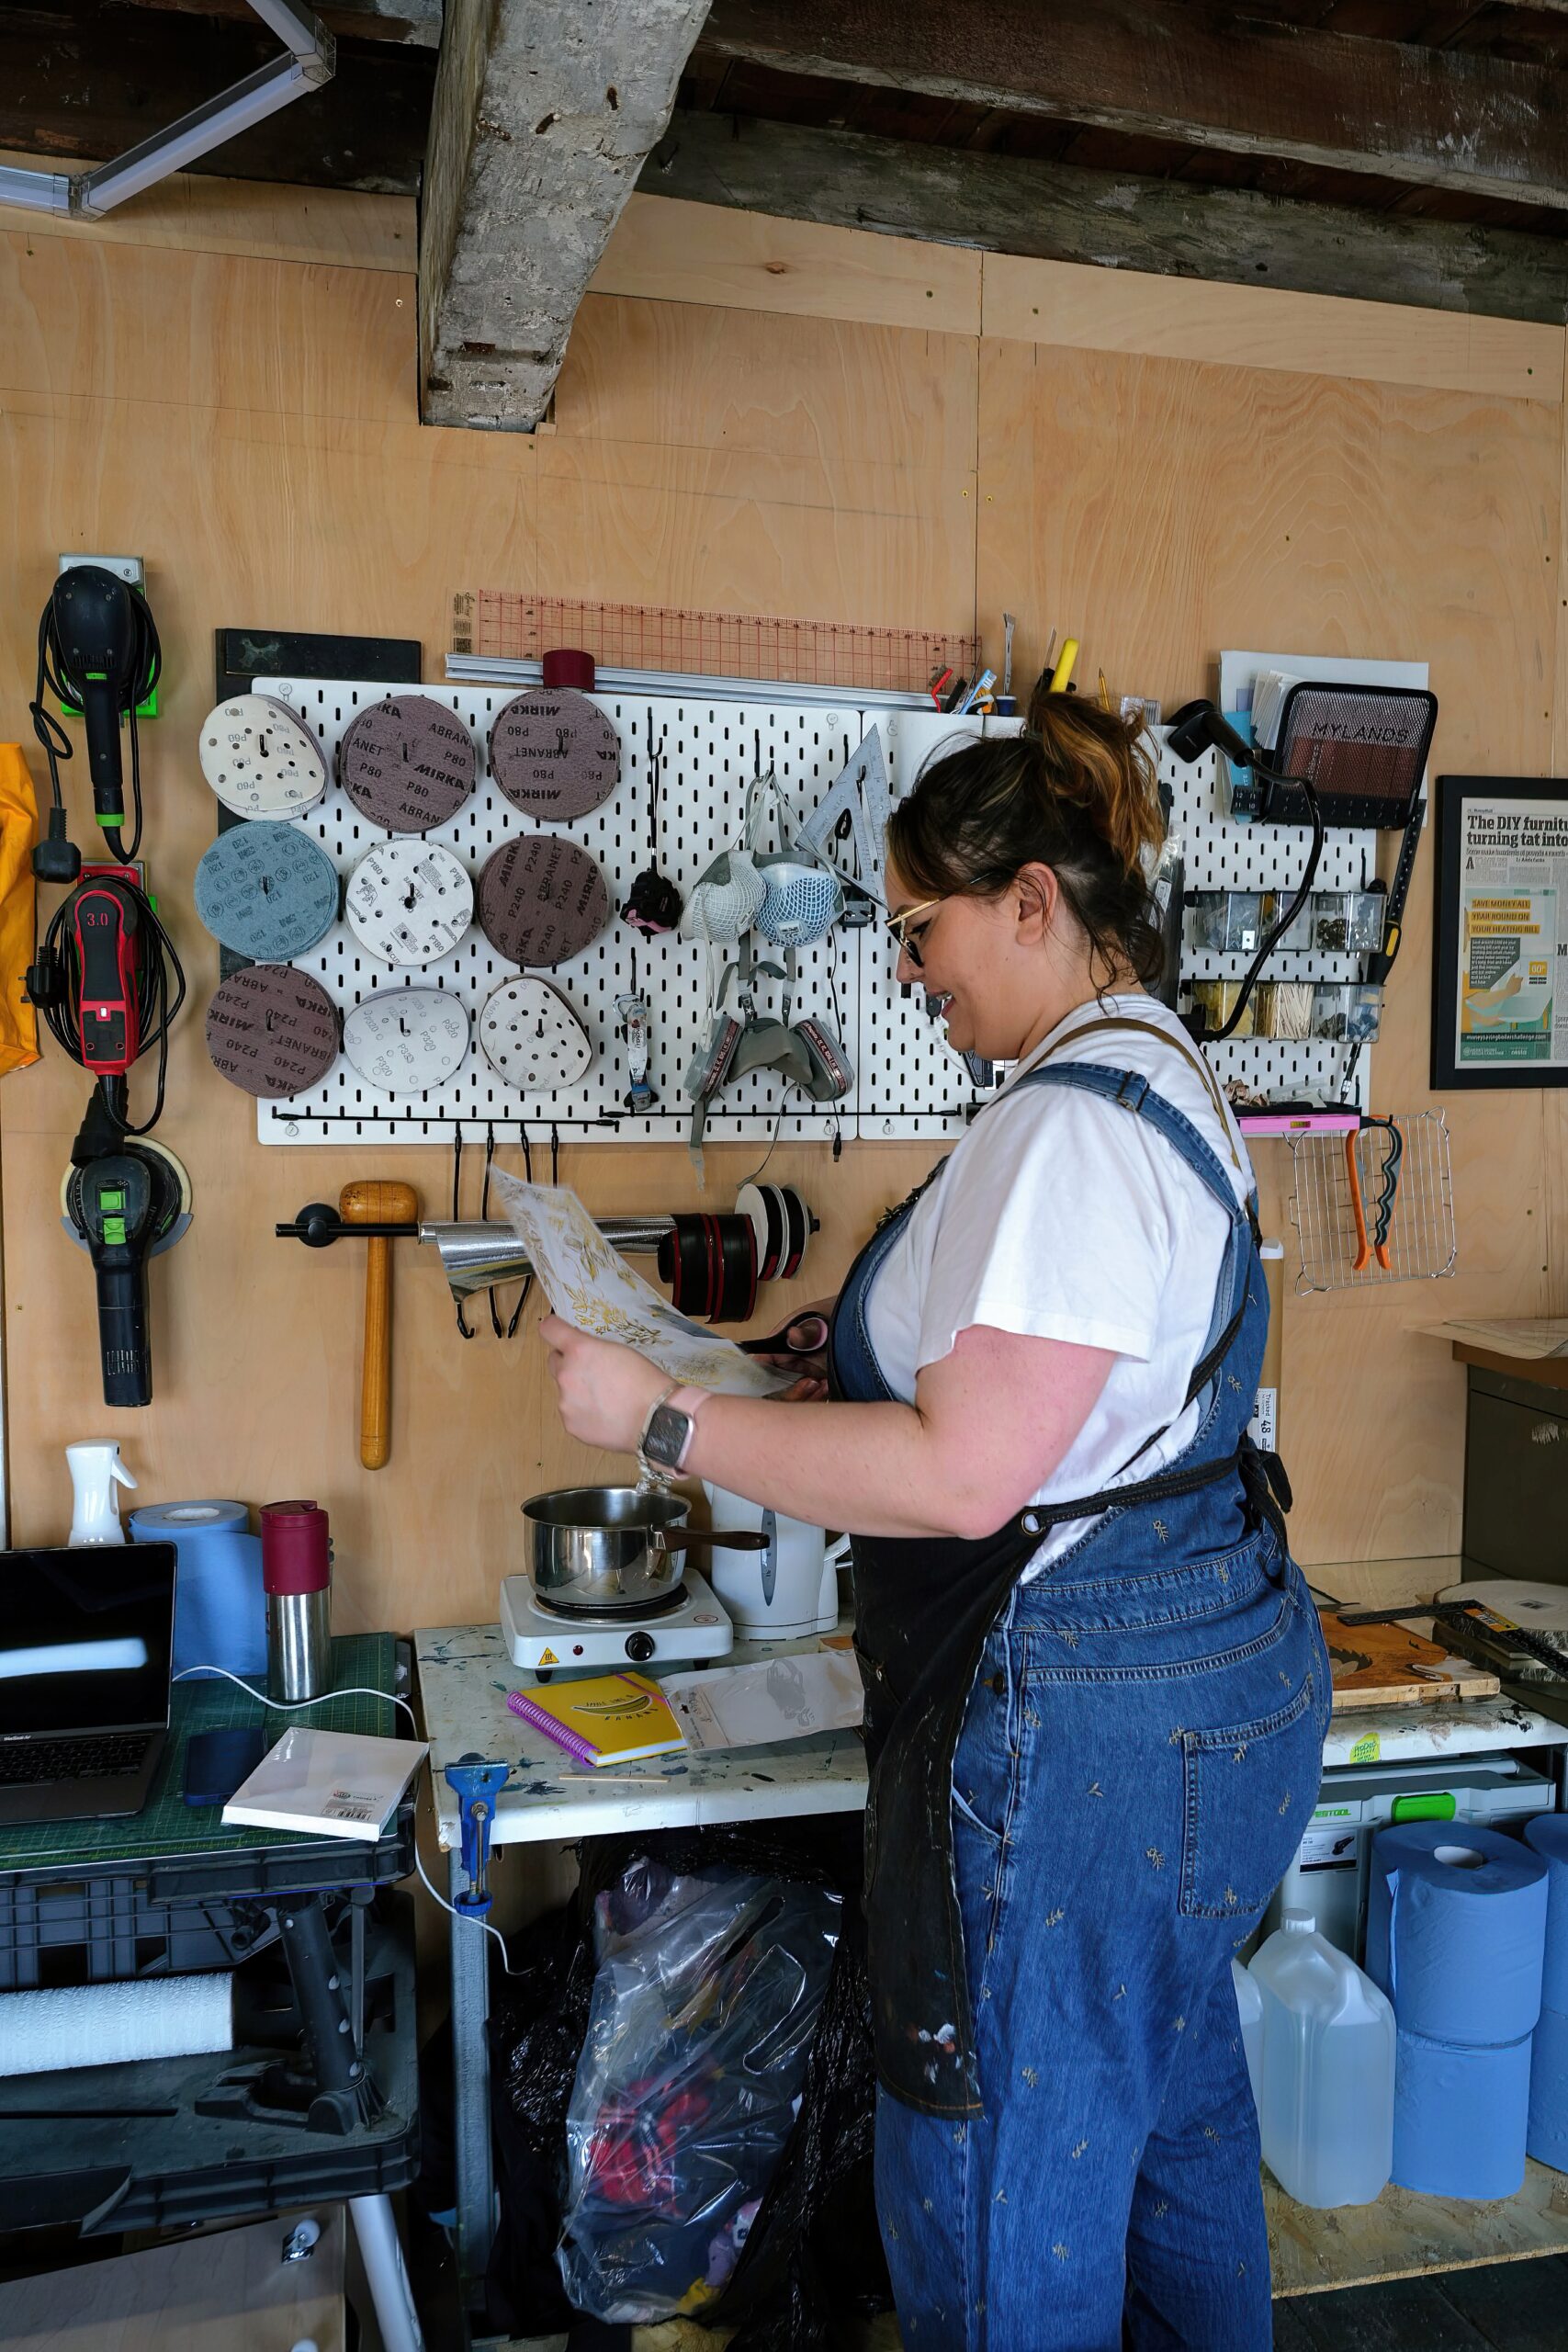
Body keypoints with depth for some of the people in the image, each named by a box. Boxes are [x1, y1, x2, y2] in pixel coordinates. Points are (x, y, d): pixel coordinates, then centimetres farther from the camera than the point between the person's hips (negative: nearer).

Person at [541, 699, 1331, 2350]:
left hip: (1083, 1720, -11)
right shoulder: (1155, 1078, 13)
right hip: (1214, 1672, 11)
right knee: (1171, 2109, 27)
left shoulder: (1074, 1124, -22)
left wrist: (662, 1420, -20)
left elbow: (964, 1477, -26)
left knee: (995, 2210, 8)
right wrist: (853, 1375, 12)